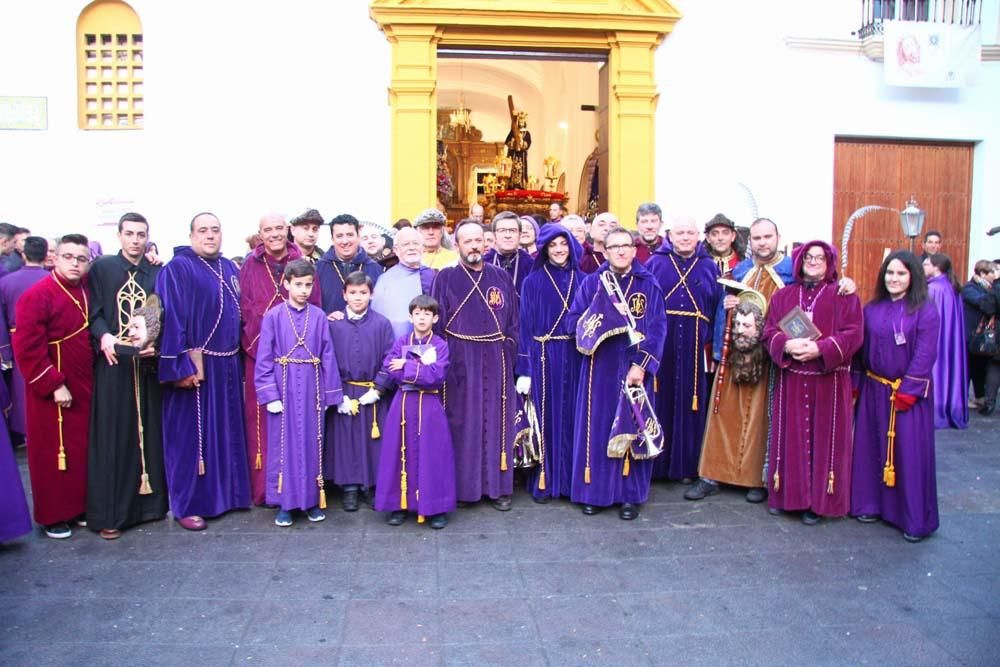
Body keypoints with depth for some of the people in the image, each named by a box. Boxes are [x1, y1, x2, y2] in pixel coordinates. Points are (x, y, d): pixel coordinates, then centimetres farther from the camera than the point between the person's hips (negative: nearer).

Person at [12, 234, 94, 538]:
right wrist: (54, 385, -18)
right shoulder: (37, 295, -15)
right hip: (52, 393, -6)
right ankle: (53, 516, 18)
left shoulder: (87, 291, 4)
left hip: (85, 388, 7)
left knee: (83, 450, 14)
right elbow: (27, 348, -18)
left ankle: (80, 507, 28)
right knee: (53, 453, 5)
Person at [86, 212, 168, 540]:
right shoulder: (101, 268, 4)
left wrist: (156, 343, -12)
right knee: (112, 436, 0)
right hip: (113, 363, -2)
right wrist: (104, 336, -20)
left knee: (150, 433, 7)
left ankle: (150, 501, 19)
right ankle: (110, 513, 7)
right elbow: (94, 312, -2)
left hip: (148, 364, 2)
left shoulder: (158, 273, 9)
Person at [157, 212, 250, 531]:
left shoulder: (229, 268, 13)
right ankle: (187, 504, 11)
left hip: (228, 365, 7)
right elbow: (170, 320, -14)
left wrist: (238, 356, 12)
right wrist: (180, 367, -20)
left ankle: (227, 492, 26)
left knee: (227, 430, 13)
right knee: (192, 433, 1)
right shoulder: (177, 268, -8)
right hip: (196, 366, -7)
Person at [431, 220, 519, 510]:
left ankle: (497, 485, 16)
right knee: (462, 424, 4)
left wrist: (510, 361, 3)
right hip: (459, 363, -2)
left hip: (496, 362, 2)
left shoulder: (501, 277, 8)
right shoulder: (446, 278, 1)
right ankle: (462, 485, 15)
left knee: (496, 423, 6)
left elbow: (513, 323, 10)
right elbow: (436, 324, 0)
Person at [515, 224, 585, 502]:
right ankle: (543, 482, 14)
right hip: (543, 358, -2)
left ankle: (572, 480, 19)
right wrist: (524, 369, -7)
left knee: (572, 418, 7)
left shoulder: (582, 280, 8)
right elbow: (525, 325, -2)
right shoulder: (533, 281, 1)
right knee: (546, 419, 2)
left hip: (575, 358, 2)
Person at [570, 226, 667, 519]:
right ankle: (595, 490, 16)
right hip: (600, 369, 1)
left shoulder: (649, 284, 2)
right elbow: (575, 319, 0)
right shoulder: (591, 282, 5)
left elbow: (657, 328, -5)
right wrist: (606, 317, -15)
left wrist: (641, 365, -15)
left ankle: (630, 494, 15)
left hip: (634, 368, 0)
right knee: (598, 428, 5)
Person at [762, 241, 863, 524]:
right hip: (789, 381, 2)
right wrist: (786, 344, -17)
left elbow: (852, 334, -7)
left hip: (828, 381, -2)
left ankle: (818, 500, 10)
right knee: (790, 437, 7)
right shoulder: (783, 296, 11)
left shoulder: (844, 296, 2)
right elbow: (769, 331, 4)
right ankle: (785, 494, 17)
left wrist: (820, 349, -20)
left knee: (823, 438, 2)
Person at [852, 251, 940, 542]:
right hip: (873, 390, 5)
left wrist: (907, 391, -16)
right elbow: (861, 350, 9)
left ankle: (914, 519, 10)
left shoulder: (926, 311, -7)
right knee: (871, 446, 10)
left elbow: (924, 355, -12)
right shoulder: (871, 310, 7)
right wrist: (855, 384, 3)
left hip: (909, 393, -4)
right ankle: (871, 504, 24)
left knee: (910, 452, 0)